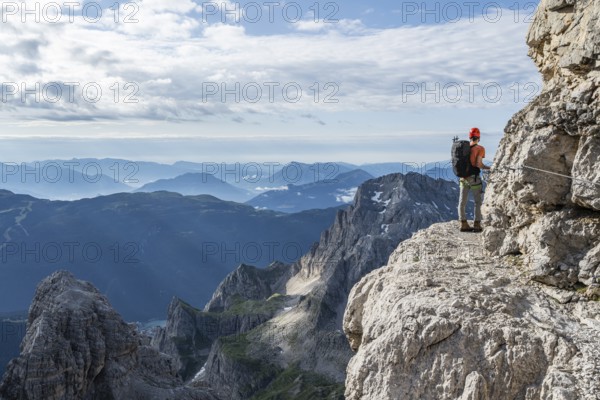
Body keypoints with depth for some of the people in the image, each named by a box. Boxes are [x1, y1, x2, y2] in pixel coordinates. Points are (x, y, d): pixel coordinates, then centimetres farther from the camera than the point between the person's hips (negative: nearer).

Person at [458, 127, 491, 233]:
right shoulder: (480, 148, -8)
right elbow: (479, 164, -17)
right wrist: (489, 168, -3)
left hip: (463, 177, 5)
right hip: (474, 177, -5)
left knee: (462, 202, 10)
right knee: (478, 202, 6)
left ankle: (463, 224, 12)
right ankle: (477, 225, 4)